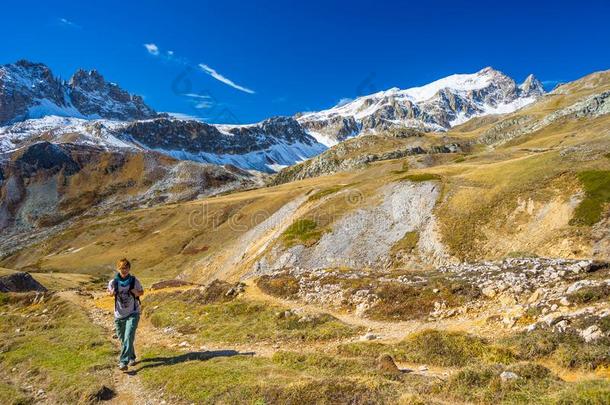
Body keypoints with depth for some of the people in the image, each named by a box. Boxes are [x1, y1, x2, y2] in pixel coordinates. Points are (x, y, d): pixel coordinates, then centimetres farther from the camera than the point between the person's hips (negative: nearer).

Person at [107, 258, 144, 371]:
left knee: (128, 337, -17)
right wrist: (111, 293, -11)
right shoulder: (113, 282, -6)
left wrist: (137, 293, -17)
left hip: (133, 314, -3)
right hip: (119, 315, 3)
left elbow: (142, 292, 6)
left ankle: (123, 362, -19)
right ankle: (131, 357, 33)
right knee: (123, 339, 12)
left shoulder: (134, 281, -8)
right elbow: (110, 292, 13)